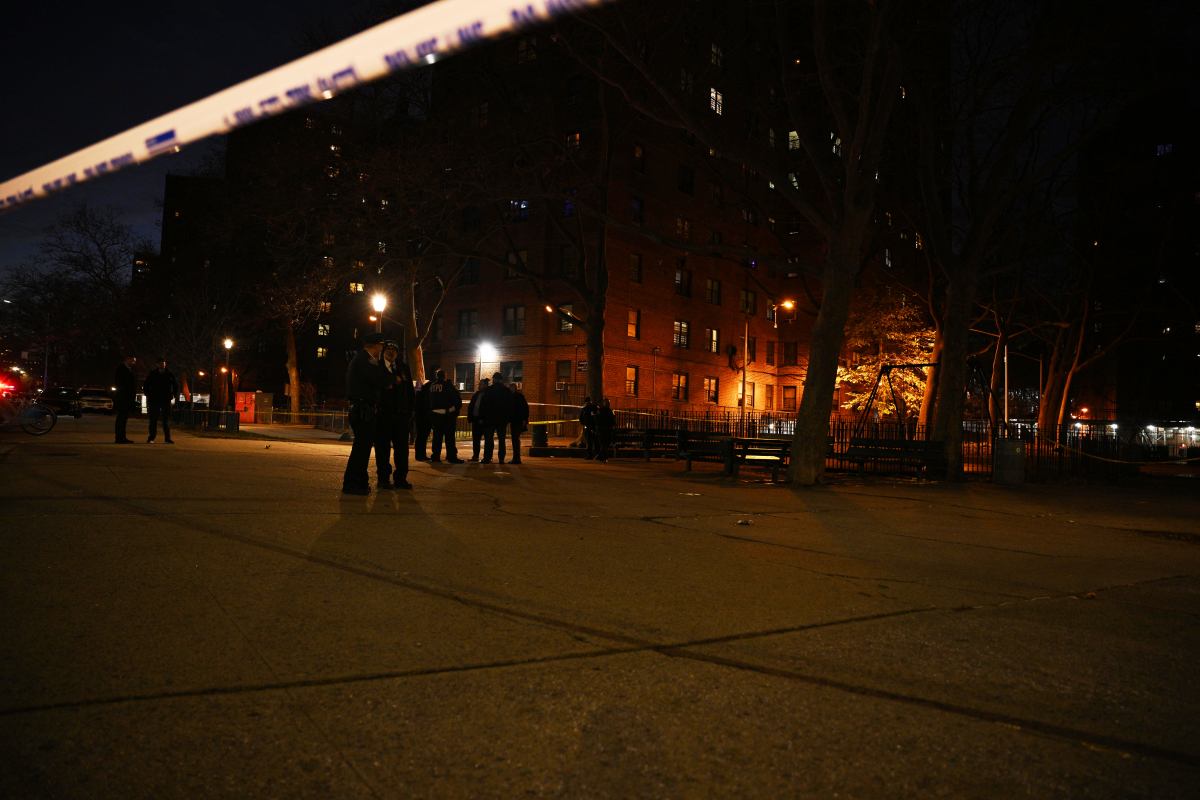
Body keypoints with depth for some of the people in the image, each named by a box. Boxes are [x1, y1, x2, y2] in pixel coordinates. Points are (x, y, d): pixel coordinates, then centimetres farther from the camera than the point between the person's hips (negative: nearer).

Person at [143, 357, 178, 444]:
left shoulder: (170, 375, 5)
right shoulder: (152, 374, 3)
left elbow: (176, 386, 13)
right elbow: (145, 385, 11)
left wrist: (174, 396, 3)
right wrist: (148, 394, 0)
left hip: (166, 400, 0)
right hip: (154, 400, 0)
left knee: (167, 420, 1)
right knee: (153, 420, 1)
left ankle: (167, 438, 3)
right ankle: (151, 437, 6)